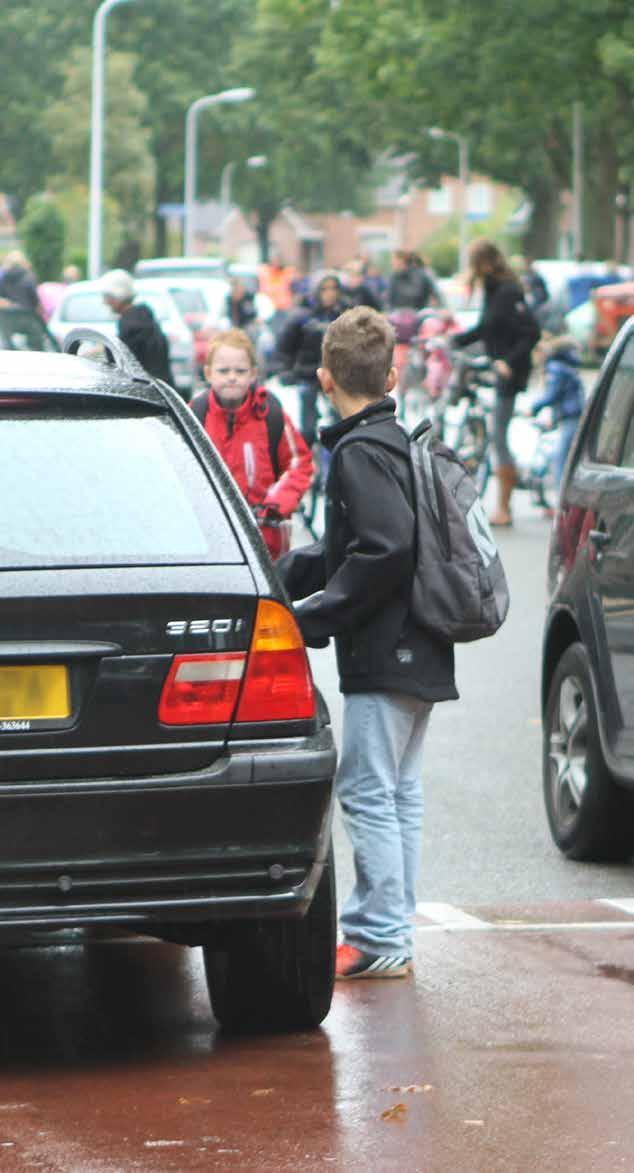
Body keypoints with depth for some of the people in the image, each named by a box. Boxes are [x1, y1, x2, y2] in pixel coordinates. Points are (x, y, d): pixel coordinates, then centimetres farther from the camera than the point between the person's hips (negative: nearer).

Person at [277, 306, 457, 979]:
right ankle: (386, 934, 19)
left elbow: (387, 549, -25)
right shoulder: (397, 442, 16)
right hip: (419, 656, 10)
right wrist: (282, 578, 15)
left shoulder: (361, 452, -14)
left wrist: (316, 615, -18)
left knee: (366, 792, -7)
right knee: (399, 794, 13)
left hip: (383, 656, -10)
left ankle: (381, 941, -7)